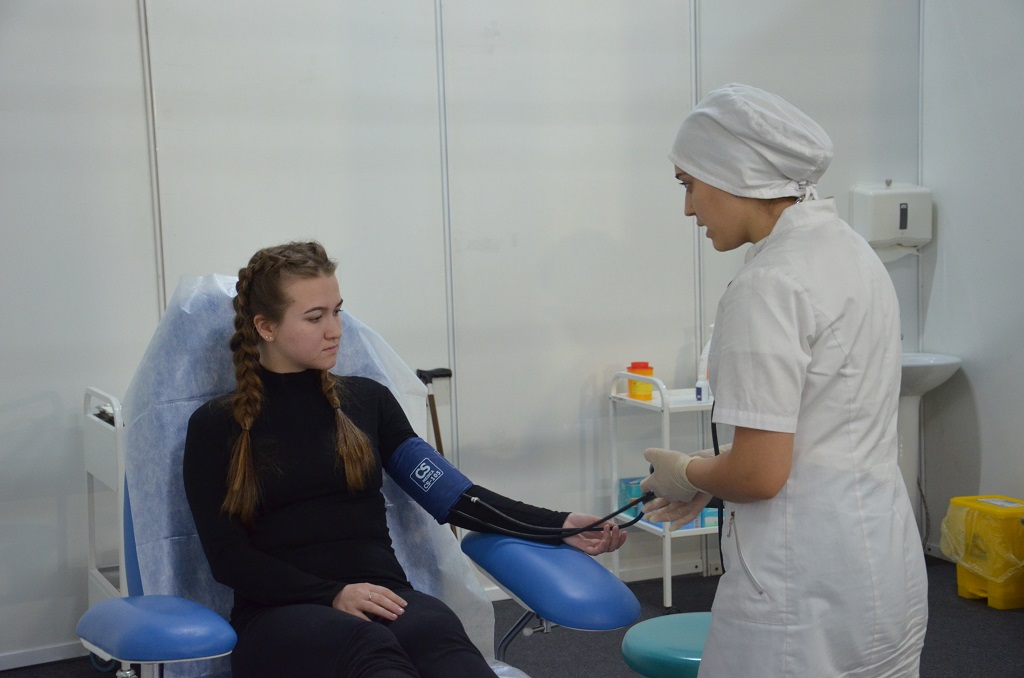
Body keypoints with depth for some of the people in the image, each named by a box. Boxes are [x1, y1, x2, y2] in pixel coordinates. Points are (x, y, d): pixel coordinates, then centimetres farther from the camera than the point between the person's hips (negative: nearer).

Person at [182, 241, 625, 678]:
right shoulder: (216, 427, 8)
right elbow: (227, 557, 1)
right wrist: (333, 595, -14)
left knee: (440, 636, -36)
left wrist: (559, 526, -1)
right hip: (281, 612, -2)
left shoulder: (367, 400, 17)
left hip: (382, 598, 2)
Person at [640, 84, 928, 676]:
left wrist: (687, 474, -1)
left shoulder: (769, 286, -20)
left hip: (805, 582, -9)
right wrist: (710, 481, 14)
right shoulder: (852, 251, 8)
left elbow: (760, 473, -21)